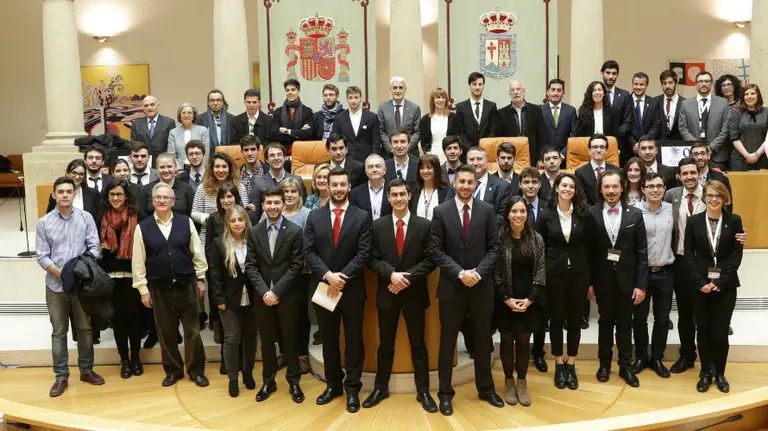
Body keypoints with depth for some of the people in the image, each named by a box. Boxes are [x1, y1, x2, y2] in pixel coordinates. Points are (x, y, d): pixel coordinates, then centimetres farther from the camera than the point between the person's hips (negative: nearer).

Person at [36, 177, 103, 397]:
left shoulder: (86, 217, -2)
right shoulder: (44, 223, -2)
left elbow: (94, 247, -4)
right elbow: (41, 256, -4)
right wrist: (60, 273, -15)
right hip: (56, 285, 0)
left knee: (85, 328, 10)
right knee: (59, 332, 7)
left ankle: (86, 370, 24)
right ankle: (61, 376, 16)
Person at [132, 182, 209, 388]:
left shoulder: (186, 222, 0)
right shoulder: (143, 228, -1)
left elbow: (197, 253, 4)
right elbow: (138, 262, 1)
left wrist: (200, 279, 3)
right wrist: (143, 289, -2)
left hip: (186, 285, 0)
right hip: (159, 288, 0)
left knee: (192, 330, 6)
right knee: (166, 331, 10)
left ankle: (196, 370, 19)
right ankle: (173, 370, 26)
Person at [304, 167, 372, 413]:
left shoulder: (362, 217, -1)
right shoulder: (314, 216, 4)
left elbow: (364, 254, -8)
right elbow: (309, 252, -1)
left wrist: (342, 277, -17)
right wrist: (328, 275, -15)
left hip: (352, 289, -2)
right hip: (322, 288, 2)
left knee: (353, 340, 6)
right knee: (329, 339, 13)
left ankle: (352, 388, 17)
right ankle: (333, 384, 27)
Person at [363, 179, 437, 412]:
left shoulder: (424, 225, -3)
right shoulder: (378, 225, 2)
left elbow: (429, 260, -6)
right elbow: (373, 259, -1)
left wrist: (407, 278, -15)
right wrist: (391, 274, -18)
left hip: (414, 293, -1)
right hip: (387, 293, 1)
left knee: (418, 344, 8)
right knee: (385, 344, 12)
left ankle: (423, 392, 18)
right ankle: (380, 388, 25)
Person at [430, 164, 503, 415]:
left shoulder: (487, 210, 1)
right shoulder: (441, 211, -3)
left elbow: (494, 247, 0)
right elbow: (436, 250, -6)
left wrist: (478, 272, -14)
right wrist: (459, 273, -16)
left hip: (482, 286, 2)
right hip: (451, 287, -1)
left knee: (483, 340, 14)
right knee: (447, 341, 7)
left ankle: (486, 389, 30)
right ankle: (445, 393, 20)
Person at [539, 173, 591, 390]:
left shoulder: (583, 214, 0)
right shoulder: (547, 215, -1)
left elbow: (589, 246, 2)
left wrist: (591, 279, -1)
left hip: (578, 273, 1)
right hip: (554, 273, -1)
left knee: (575, 319, 7)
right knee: (556, 319, 7)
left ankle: (571, 365, 19)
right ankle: (559, 365, 19)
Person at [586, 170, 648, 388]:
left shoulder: (635, 214, -3)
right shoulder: (592, 214, -4)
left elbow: (642, 253, -2)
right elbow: (588, 251, -2)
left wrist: (641, 284, -6)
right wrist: (588, 282, -4)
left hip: (626, 278, 0)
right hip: (602, 278, 0)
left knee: (625, 324, 10)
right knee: (605, 322, 13)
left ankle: (625, 366, 23)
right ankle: (604, 363, 26)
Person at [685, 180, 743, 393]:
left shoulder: (734, 221, 0)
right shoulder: (694, 221, 1)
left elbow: (737, 255, -4)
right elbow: (689, 255, 0)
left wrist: (719, 282, -12)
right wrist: (701, 282, -10)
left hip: (726, 286, -1)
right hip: (701, 285, 1)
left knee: (720, 333, 0)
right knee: (703, 331, 8)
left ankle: (719, 373, 19)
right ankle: (705, 373, 22)